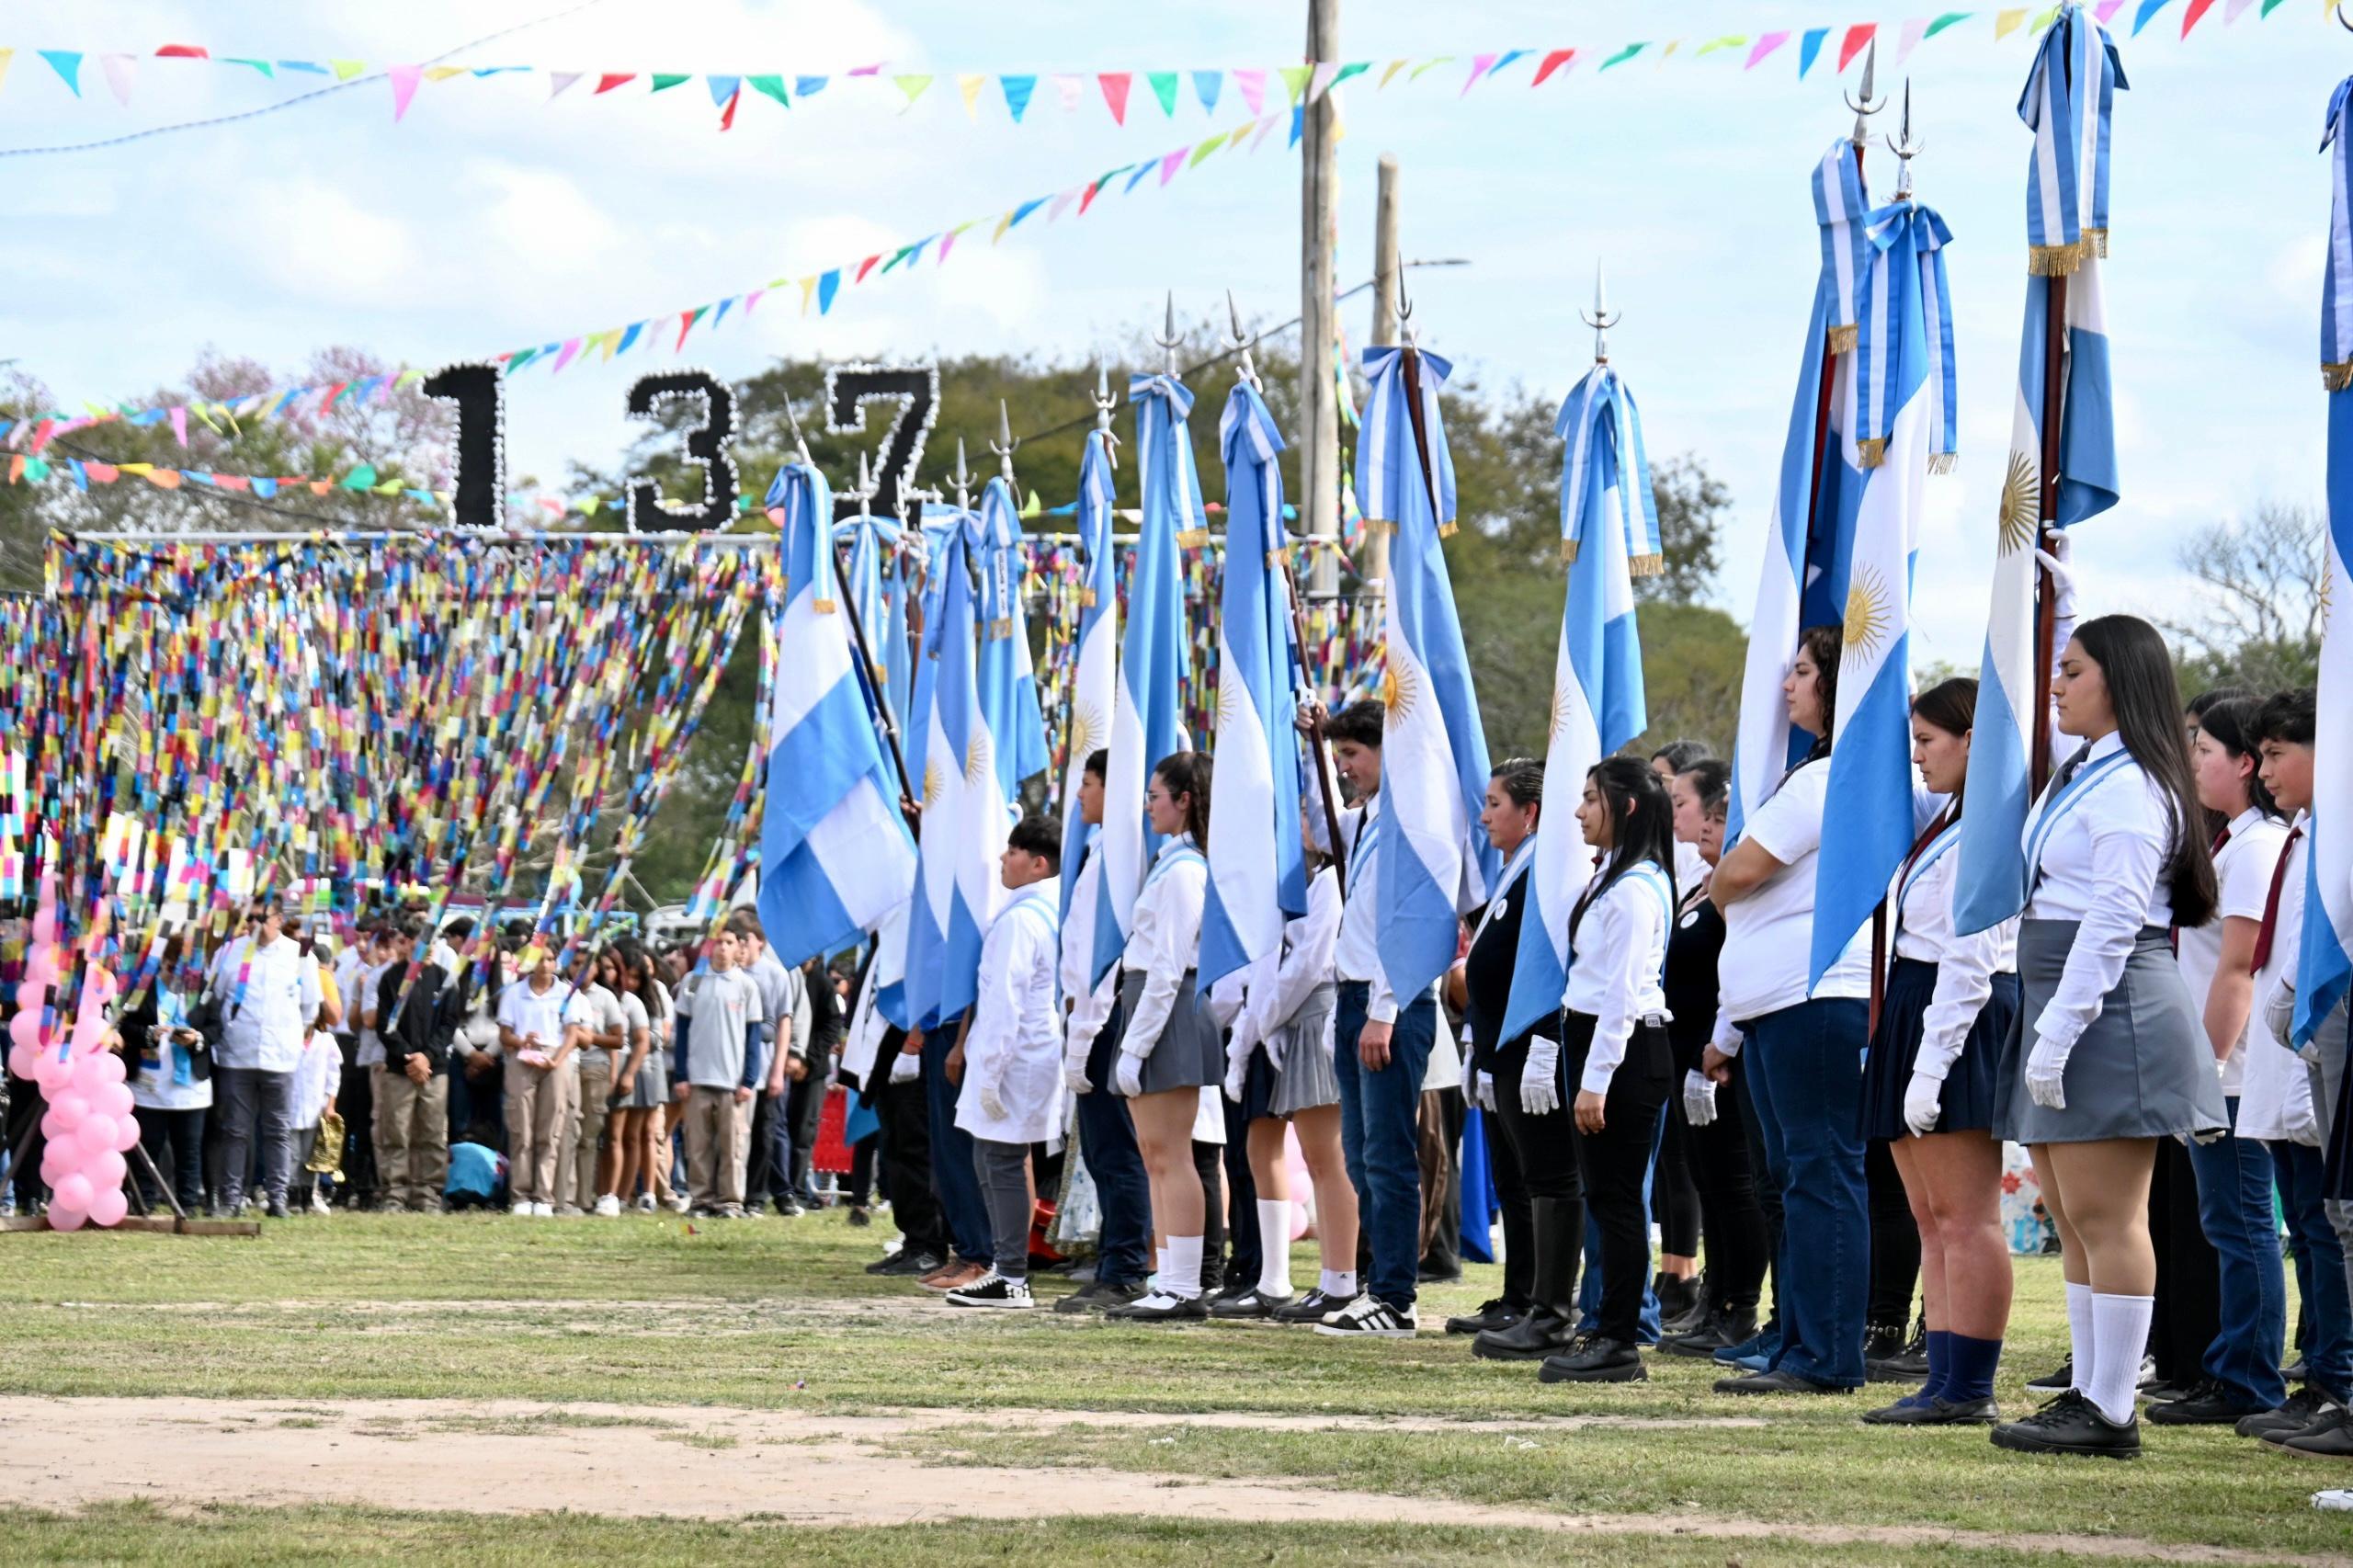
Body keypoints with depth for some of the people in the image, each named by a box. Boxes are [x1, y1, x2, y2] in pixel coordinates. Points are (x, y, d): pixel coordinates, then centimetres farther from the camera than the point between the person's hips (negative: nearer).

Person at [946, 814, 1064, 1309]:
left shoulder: (1019, 919, -16)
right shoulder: (1059, 913, 12)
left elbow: (1005, 1002, -19)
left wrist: (990, 1071, -18)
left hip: (1018, 1056, -9)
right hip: (1046, 1052, 9)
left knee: (1001, 1160, -6)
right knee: (992, 1160, 16)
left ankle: (1012, 1279, -6)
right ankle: (1004, 1265, 19)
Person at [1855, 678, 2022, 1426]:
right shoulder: (1943, 820, 15)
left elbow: (1969, 963, -19)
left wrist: (1931, 1068, -21)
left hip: (1964, 1024, -11)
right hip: (1915, 1012, 11)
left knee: (1964, 1218, -8)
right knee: (1931, 1218, 10)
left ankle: (1969, 1389, -7)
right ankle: (1945, 1381, 12)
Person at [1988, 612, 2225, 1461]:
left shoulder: (2130, 786, -13)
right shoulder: (2077, 777, 17)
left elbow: (2113, 922, -18)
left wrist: (2060, 1033, -19)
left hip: (2111, 1009, -10)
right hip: (2060, 1008, 10)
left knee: (2105, 1216, -8)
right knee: (2073, 1218, 12)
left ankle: (2111, 1412, -7)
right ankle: (2088, 1394, 16)